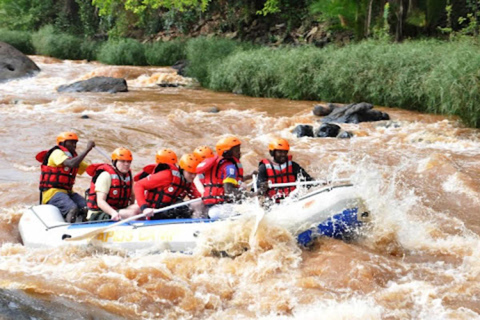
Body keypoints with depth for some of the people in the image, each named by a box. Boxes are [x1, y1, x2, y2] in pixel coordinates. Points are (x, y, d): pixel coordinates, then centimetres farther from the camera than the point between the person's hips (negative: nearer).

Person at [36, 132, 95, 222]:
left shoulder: (73, 157, 21)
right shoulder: (57, 153, -6)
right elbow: (71, 164, -25)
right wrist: (87, 149, -21)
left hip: (68, 192, 8)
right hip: (52, 192, -8)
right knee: (72, 208, -33)